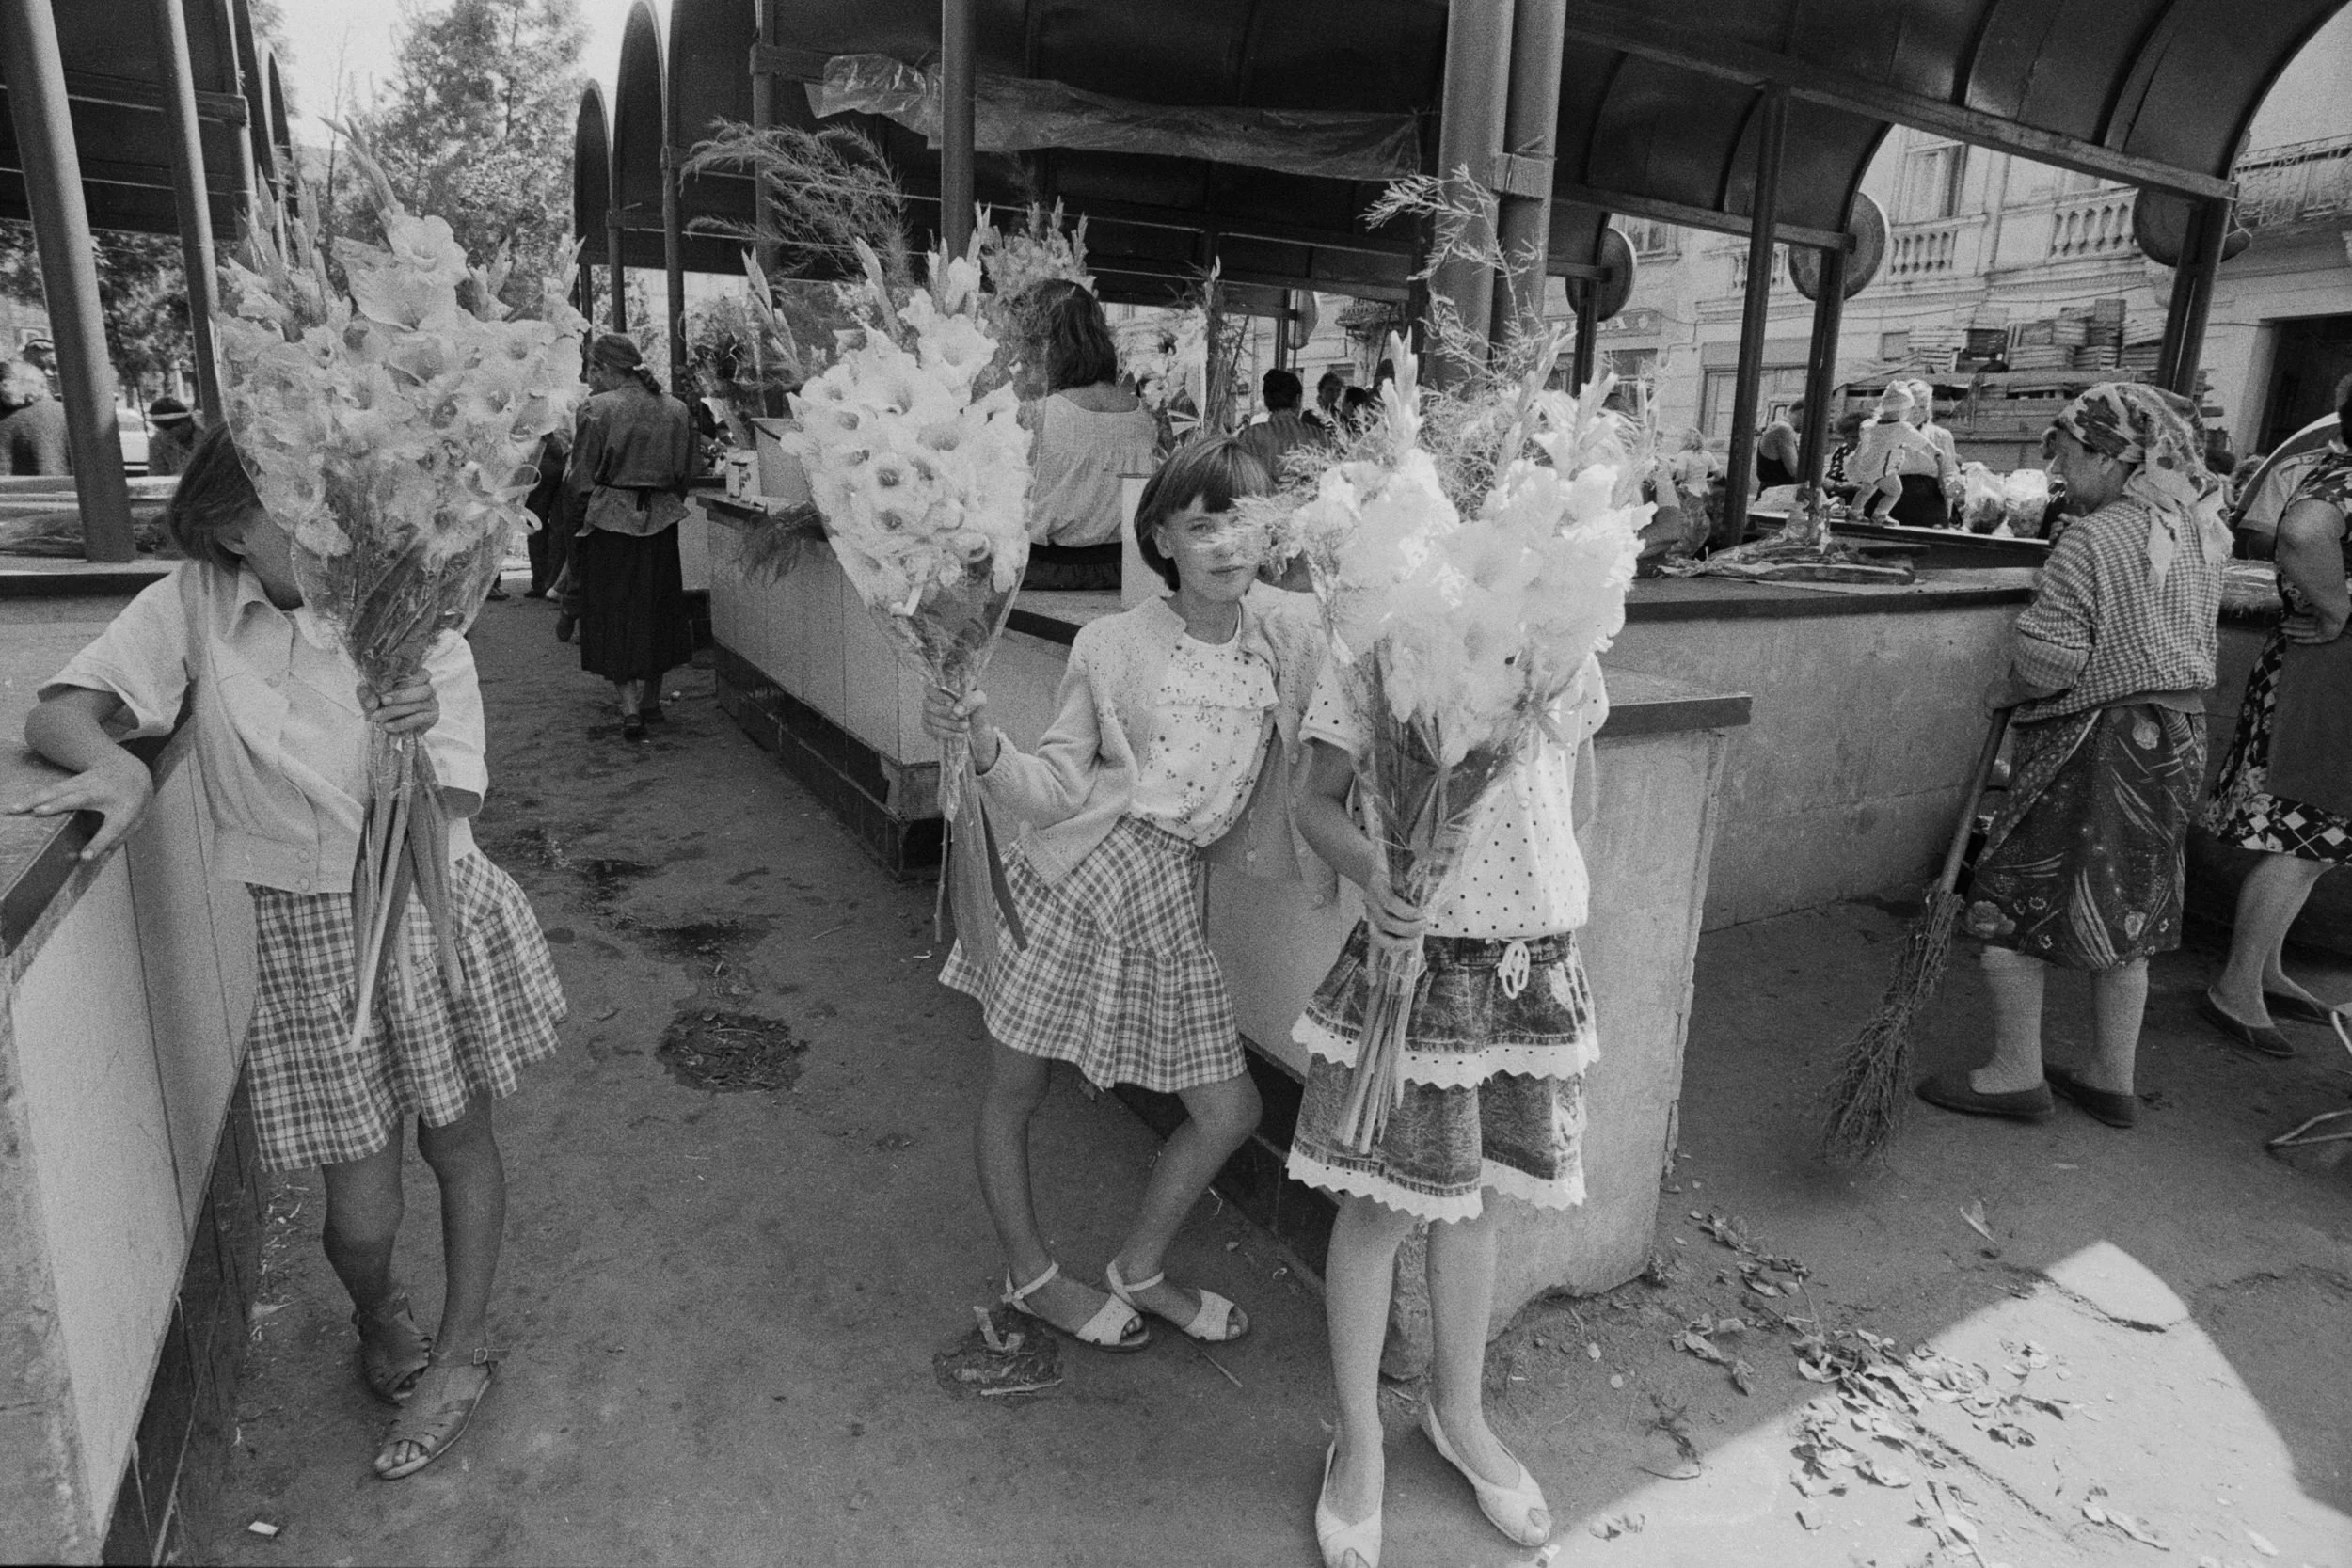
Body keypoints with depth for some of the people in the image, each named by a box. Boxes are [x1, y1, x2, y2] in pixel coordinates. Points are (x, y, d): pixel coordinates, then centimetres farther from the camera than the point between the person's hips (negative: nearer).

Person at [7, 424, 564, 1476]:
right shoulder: (191, 608, -6)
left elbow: (445, 823, -10)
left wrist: (413, 747, -31)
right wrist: (115, 763, -31)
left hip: (432, 911, 1)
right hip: (310, 937, 0)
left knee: (458, 1141, 16)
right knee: (361, 1211, 3)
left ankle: (460, 1351, 40)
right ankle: (379, 1318, 40)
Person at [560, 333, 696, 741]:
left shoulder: (597, 409, -11)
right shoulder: (677, 410, 2)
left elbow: (580, 480, -9)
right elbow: (685, 474, 6)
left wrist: (578, 519, 7)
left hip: (608, 522, -4)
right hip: (661, 522, 4)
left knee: (614, 612, 4)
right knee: (657, 608, 16)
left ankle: (629, 708, -3)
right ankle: (651, 700, 27)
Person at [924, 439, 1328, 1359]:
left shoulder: (1290, 632, 0)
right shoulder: (1115, 645, -7)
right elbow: (1055, 789, -9)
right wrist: (982, 741, -26)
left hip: (1169, 899, 3)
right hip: (1069, 879, -3)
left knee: (1230, 1111, 8)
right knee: (1015, 1088, 10)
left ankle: (1140, 1270, 34)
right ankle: (1029, 1276, 38)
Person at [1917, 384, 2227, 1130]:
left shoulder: (2090, 542, -17)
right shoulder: (2199, 537, 9)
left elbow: (2049, 658, -21)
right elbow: (2191, 645, 12)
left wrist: (2008, 691, -1)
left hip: (2090, 746, -9)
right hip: (2178, 739, 9)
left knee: (2013, 903, 3)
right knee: (2124, 913, 17)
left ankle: (2016, 1075, 11)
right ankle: (2111, 1080, 29)